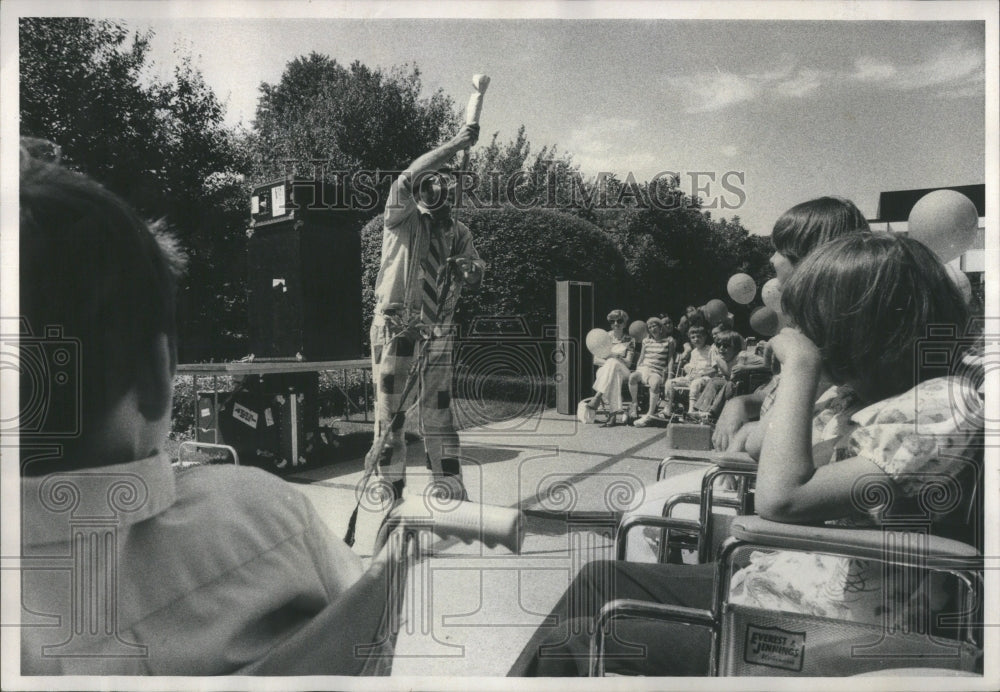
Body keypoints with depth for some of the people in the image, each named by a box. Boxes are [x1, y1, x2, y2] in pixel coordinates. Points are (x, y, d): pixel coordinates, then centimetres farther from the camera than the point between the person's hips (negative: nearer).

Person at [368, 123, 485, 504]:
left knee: (437, 409, 5)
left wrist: (467, 269, -14)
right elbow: (405, 181, -21)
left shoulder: (458, 232, 9)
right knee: (389, 408, 2)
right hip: (394, 325, -2)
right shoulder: (403, 219, -3)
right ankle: (390, 488, 15)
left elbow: (477, 271, 11)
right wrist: (454, 145, -22)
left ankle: (450, 488, 14)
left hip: (437, 330, 2)